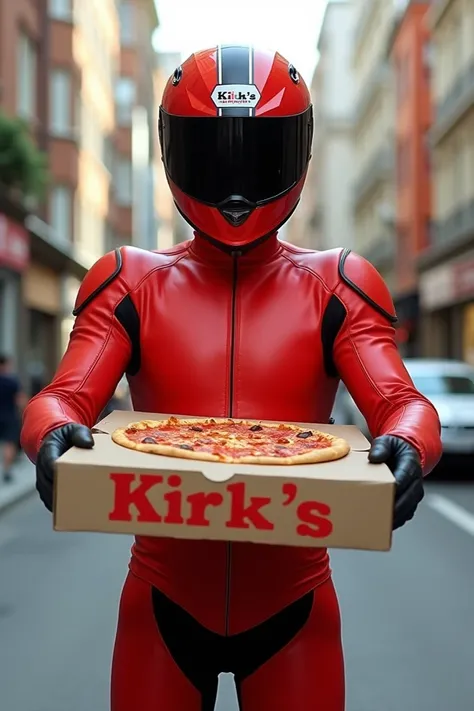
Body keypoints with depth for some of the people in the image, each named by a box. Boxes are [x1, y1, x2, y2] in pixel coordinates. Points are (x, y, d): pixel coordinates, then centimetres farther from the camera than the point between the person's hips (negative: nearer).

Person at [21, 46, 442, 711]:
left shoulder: (333, 290, 0)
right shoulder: (133, 287, 1)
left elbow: (400, 402, -9)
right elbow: (65, 396, -8)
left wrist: (407, 446, -31)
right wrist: (55, 435, -31)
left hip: (291, 603, 0)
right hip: (165, 600, 1)